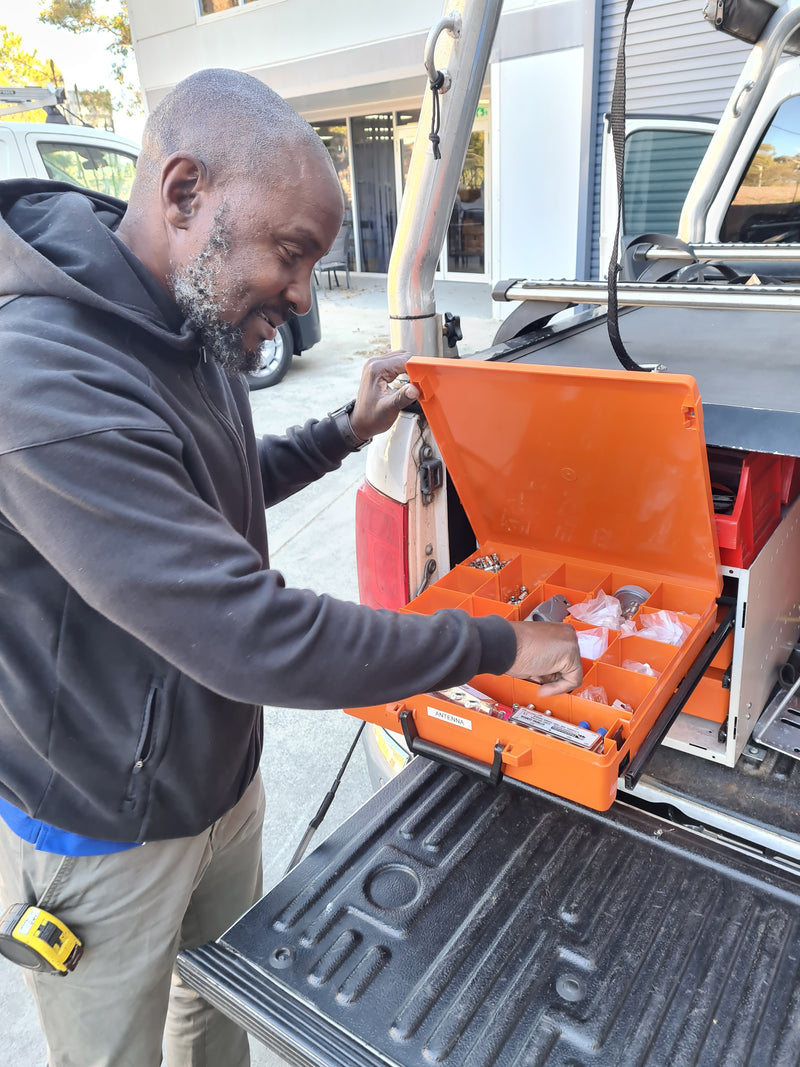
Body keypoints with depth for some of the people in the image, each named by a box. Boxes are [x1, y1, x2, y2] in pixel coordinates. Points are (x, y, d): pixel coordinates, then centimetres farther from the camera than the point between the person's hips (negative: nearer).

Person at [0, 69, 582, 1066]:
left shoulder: (193, 338, -2)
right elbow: (250, 638, -36)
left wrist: (347, 431, 4)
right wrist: (499, 644, -26)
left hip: (222, 781, 7)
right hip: (102, 835, -7)